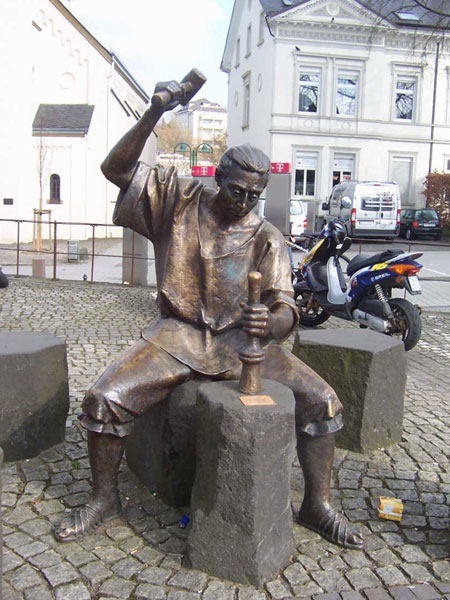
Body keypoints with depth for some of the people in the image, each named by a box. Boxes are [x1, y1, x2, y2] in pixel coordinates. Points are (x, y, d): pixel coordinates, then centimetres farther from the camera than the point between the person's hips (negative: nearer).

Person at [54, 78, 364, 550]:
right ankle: (103, 497, 8)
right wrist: (154, 112, -16)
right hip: (180, 333, 0)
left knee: (321, 401, -14)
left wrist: (269, 323, -32)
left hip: (241, 339, 1)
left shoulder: (266, 238, 1)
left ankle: (317, 505, 6)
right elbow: (117, 168, -3)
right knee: (103, 398, -19)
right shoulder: (180, 201, 3)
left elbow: (286, 309, -6)